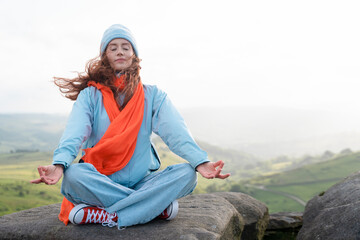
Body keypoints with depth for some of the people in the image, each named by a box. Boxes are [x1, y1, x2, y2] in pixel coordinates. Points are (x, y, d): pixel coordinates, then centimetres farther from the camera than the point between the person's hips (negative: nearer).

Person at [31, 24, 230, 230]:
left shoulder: (152, 95, 8)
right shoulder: (90, 95, 6)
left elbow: (175, 130, -9)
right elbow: (74, 133, -12)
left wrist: (200, 162, -28)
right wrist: (59, 165, -34)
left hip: (142, 180, 1)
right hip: (100, 183, -1)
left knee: (187, 174, -24)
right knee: (73, 175, -33)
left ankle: (99, 216, -28)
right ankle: (158, 207, -24)